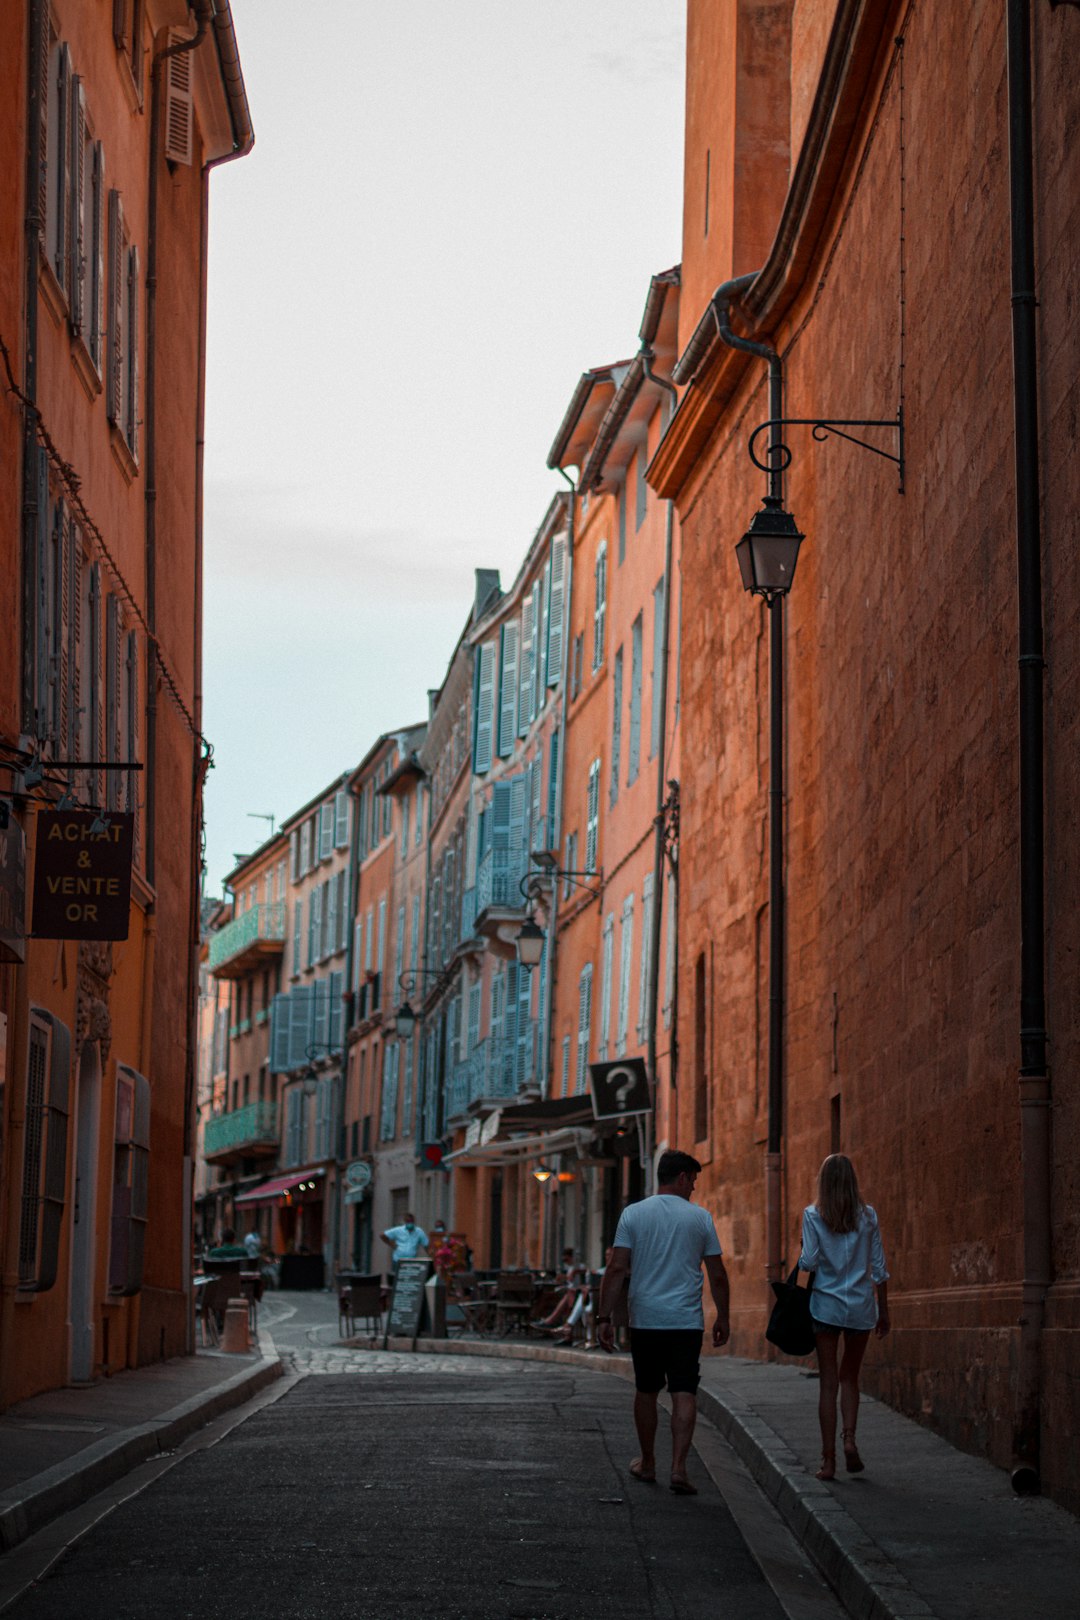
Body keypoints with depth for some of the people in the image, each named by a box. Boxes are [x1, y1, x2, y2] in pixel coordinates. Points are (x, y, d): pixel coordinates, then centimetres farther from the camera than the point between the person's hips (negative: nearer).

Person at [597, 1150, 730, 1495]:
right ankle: (678, 1468, -13)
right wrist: (723, 1317, 17)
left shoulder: (633, 1214, 1)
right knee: (684, 1394, -2)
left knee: (646, 1392, 15)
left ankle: (647, 1464, 27)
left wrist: (604, 1317, -4)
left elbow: (617, 1269, -6)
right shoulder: (700, 1218, 1)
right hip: (687, 1322, -1)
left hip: (645, 1320, 1)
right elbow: (717, 1275, 5)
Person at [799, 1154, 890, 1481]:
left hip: (826, 1304, -1)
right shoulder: (868, 1216, 1)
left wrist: (802, 1260, 13)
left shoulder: (813, 1216, -5)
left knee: (829, 1382, 4)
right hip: (861, 1306, 2)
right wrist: (883, 1310, 9)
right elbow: (879, 1268, 2)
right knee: (850, 1378, 17)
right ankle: (849, 1438, -5)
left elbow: (809, 1262, -10)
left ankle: (829, 1459, 2)